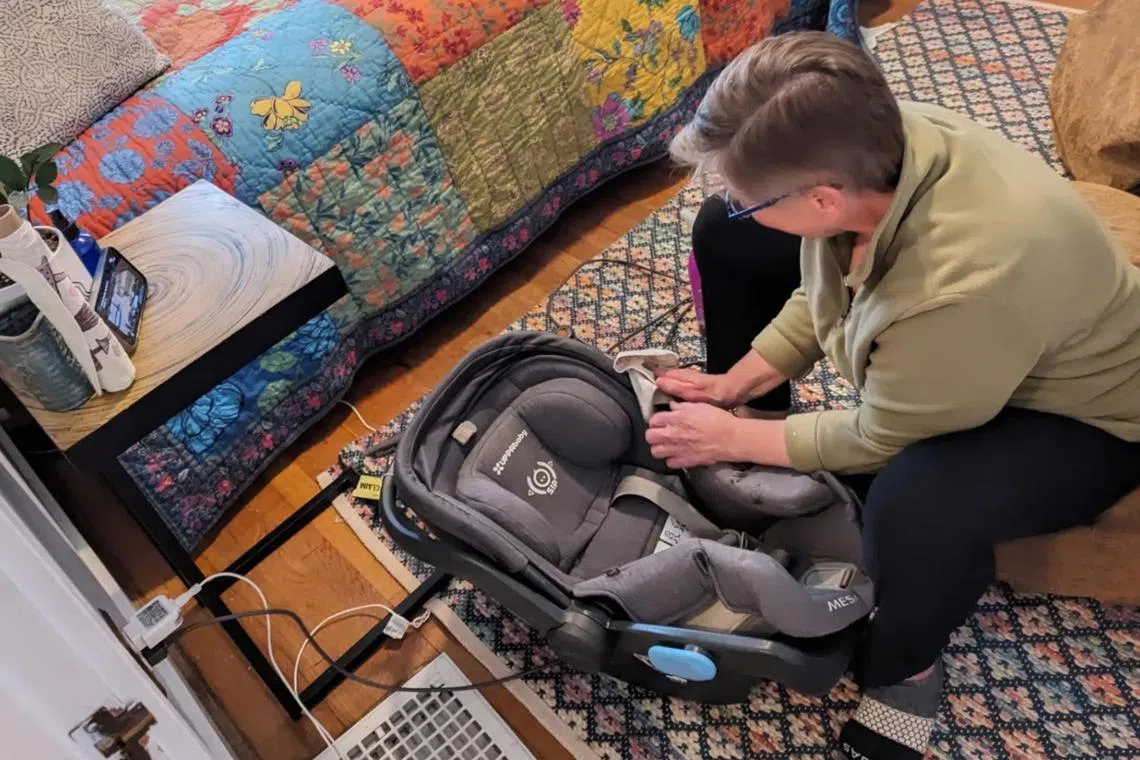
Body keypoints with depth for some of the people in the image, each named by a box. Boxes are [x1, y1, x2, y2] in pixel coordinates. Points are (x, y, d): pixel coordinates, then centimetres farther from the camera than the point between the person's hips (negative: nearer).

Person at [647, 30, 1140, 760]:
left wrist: (735, 437, -15)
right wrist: (736, 385, -8)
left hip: (1079, 416, -7)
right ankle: (757, 447, 18)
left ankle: (905, 664, -7)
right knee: (725, 235, 3)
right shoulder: (872, 144, -24)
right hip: (942, 342, 8)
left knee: (916, 499, -42)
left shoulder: (962, 287, -44)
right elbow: (823, 288, -3)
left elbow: (877, 441, -26)